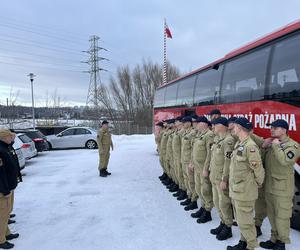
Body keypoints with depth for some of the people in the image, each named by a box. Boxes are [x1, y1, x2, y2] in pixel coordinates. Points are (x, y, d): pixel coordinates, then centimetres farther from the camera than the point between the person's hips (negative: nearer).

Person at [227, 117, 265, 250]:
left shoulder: (250, 146, -21)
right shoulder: (238, 144, 7)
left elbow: (259, 170, -16)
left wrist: (258, 184, 0)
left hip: (244, 192, -9)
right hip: (235, 190, 9)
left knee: (244, 221, 4)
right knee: (240, 219, 20)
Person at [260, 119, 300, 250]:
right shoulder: (271, 143, 11)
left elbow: (284, 160, -30)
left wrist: (277, 146, -19)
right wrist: (263, 147, -1)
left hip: (283, 189, -7)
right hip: (269, 186, 7)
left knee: (282, 216, 3)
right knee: (271, 215, 18)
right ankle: (274, 238, 33)